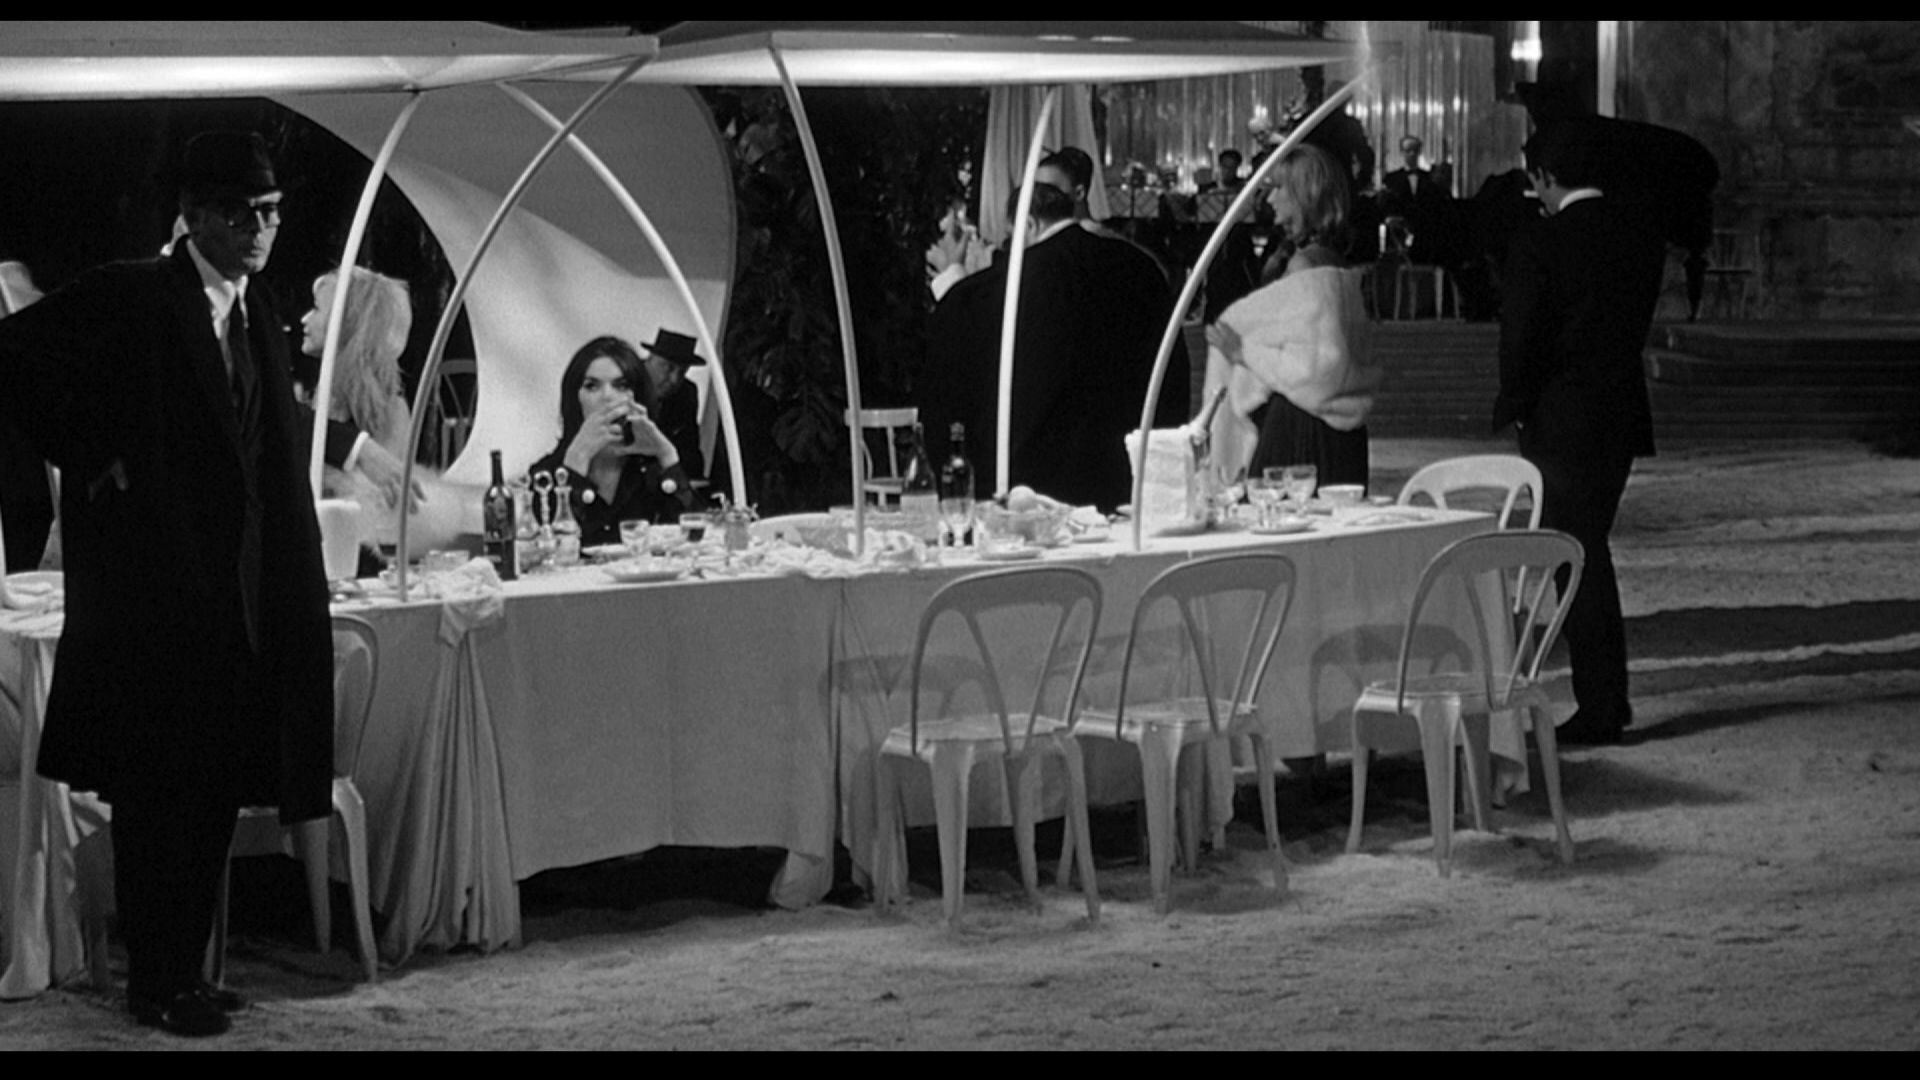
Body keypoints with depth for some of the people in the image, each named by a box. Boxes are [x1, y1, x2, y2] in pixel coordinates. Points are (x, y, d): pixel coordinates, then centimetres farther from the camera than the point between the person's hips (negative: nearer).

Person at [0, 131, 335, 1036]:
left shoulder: (257, 318, 15)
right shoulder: (128, 300, -8)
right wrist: (86, 455, -12)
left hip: (239, 611, 7)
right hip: (151, 598, -7)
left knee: (216, 794, 10)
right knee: (159, 795, -1)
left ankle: (186, 971, 19)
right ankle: (154, 985, 8)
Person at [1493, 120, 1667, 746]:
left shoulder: (1539, 246, -16)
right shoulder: (1641, 240, 4)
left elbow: (1520, 341, -14)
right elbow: (1638, 324, 8)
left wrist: (1513, 408, 1)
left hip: (1561, 423, -7)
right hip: (1623, 416, 7)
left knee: (1578, 559, 0)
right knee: (1589, 550, 18)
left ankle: (1599, 711, 2)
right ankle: (1609, 700, 23)